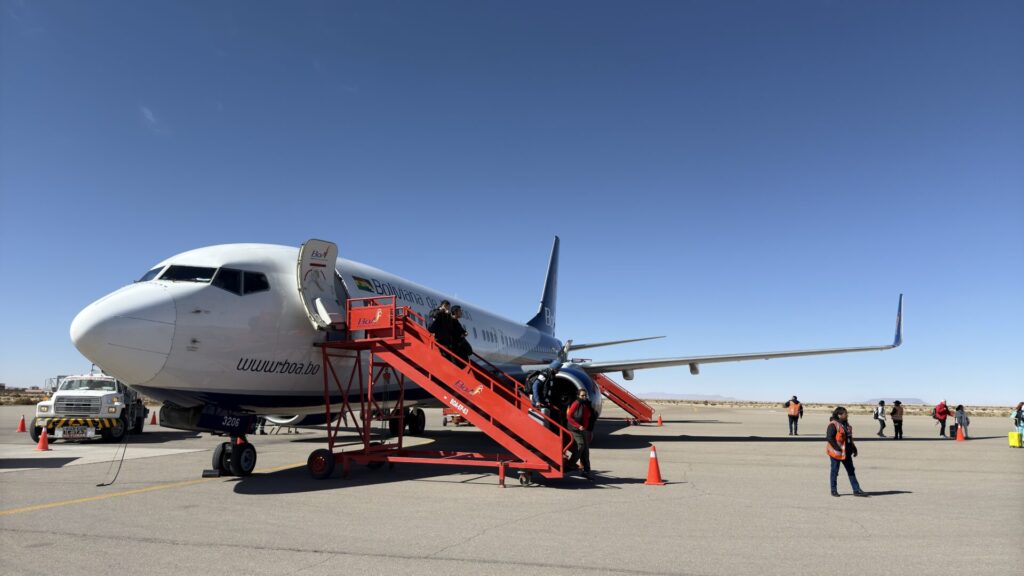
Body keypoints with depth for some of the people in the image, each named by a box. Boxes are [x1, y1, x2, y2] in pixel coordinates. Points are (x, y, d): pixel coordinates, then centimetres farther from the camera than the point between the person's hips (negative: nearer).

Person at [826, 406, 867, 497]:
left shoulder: (846, 424, 12)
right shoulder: (833, 425, -16)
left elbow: (849, 438, 21)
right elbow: (829, 437, -22)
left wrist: (854, 448, 14)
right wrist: (838, 448, -23)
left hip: (846, 452, 8)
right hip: (836, 452, -8)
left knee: (851, 471, 9)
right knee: (834, 471, 3)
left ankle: (856, 490, 14)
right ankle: (833, 490, 12)